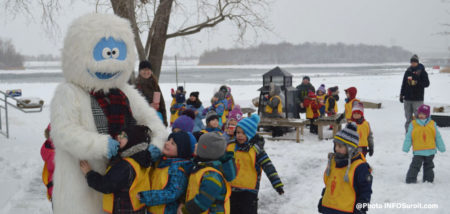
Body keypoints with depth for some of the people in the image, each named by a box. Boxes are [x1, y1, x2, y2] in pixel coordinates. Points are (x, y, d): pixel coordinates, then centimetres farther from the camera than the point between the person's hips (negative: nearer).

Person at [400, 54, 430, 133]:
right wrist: (401, 95, 13)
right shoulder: (408, 71, 9)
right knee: (408, 117, 8)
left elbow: (427, 83, -4)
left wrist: (418, 83, -18)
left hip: (418, 99, -4)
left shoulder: (422, 72, -2)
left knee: (418, 117, -5)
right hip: (407, 98, 4)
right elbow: (403, 84, 15)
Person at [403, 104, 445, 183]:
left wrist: (441, 147, 10)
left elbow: (438, 137, 11)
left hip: (430, 151, 2)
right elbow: (408, 137, 1)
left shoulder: (432, 124, 5)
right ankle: (411, 180, 2)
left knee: (428, 166, 15)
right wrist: (406, 148, -5)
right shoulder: (413, 124, -1)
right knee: (415, 166, -5)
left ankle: (429, 180, 26)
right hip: (418, 151, -2)